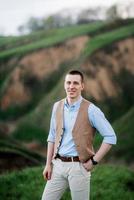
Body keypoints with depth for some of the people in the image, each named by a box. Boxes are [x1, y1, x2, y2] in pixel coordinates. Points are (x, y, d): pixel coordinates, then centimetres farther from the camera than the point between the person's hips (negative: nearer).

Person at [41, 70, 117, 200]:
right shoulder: (57, 106, 7)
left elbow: (110, 137, -9)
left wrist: (94, 161, -11)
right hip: (58, 165, 5)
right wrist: (48, 164, 9)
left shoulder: (91, 110, -9)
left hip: (78, 166, -5)